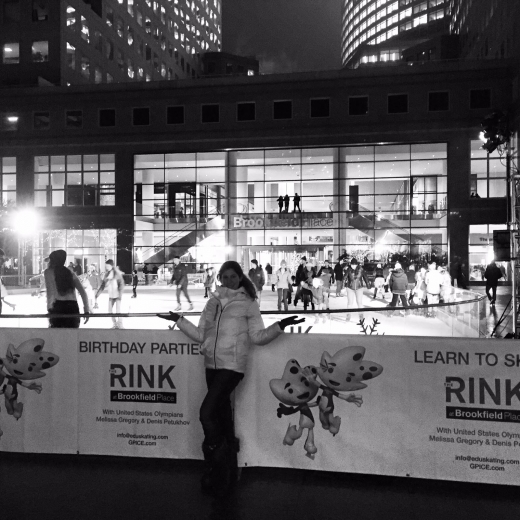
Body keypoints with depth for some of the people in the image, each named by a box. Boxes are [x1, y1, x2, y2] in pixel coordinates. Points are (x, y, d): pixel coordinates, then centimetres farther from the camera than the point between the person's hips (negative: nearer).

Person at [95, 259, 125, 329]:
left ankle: (120, 324, 6)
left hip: (117, 294, -6)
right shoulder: (106, 274, 5)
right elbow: (103, 285, 9)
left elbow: (121, 284, -13)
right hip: (111, 295, 6)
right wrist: (97, 293, 4)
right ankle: (115, 324, 18)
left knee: (118, 310, -8)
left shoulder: (117, 273, -11)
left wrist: (120, 294, -20)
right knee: (110, 310, 4)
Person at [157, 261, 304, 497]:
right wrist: (179, 320, 10)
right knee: (222, 412, 15)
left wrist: (279, 326, -16)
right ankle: (229, 467, 31)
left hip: (232, 366, -5)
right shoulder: (213, 301, 12)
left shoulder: (248, 303, 0)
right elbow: (200, 335, 14)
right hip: (212, 365, 5)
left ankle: (217, 466, 7)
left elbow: (257, 336, -3)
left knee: (207, 412, -13)